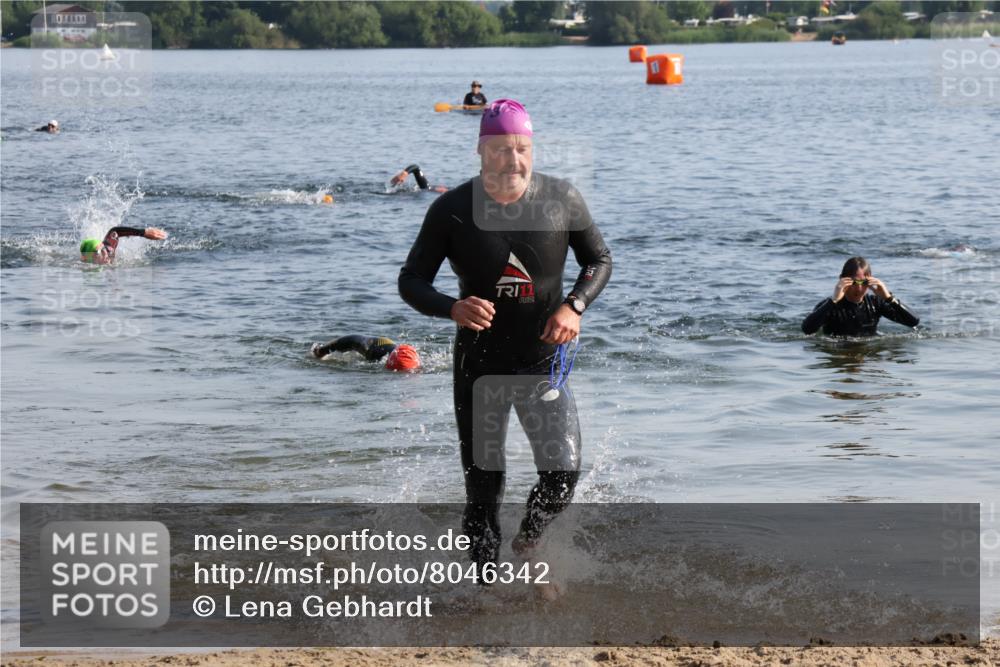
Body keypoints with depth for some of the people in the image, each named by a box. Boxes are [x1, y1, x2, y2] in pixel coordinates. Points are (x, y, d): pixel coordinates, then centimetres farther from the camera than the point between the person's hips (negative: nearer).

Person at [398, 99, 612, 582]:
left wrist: (574, 306, -13)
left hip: (544, 359, 0)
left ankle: (528, 541, 20)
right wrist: (453, 308, -26)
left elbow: (599, 260, 7)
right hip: (479, 364, 0)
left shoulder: (562, 200, -7)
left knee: (563, 473, -12)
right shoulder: (451, 210, -9)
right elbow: (411, 282, -5)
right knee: (483, 487, 2)